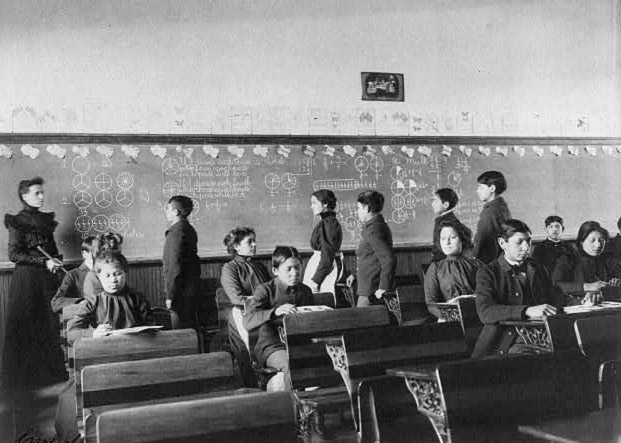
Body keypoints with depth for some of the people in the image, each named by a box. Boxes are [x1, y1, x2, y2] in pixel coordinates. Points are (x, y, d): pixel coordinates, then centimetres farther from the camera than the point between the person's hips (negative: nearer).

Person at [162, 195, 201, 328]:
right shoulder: (189, 229, 13)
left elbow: (174, 266, -20)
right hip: (192, 288, 9)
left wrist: (170, 295, -17)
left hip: (182, 292, -9)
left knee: (182, 328, -4)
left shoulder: (176, 232, -16)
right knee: (190, 326, 15)